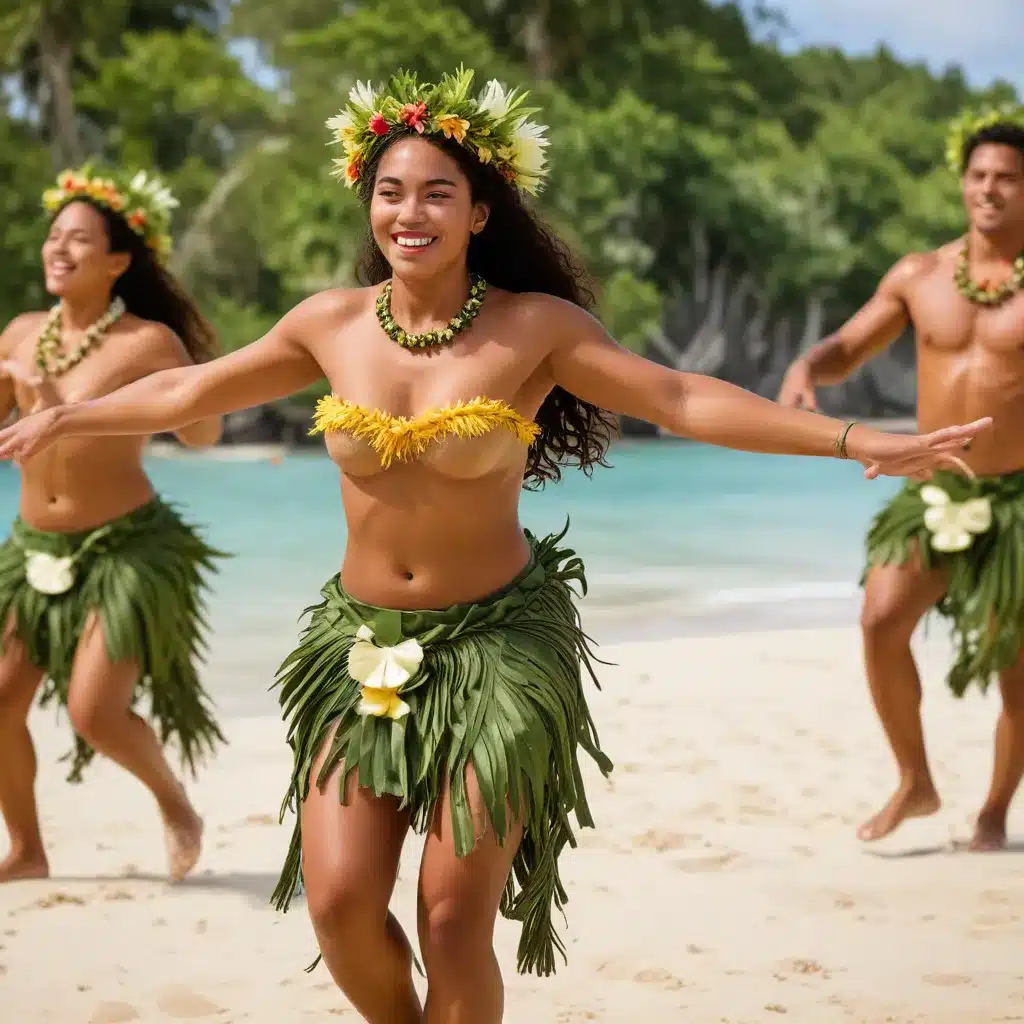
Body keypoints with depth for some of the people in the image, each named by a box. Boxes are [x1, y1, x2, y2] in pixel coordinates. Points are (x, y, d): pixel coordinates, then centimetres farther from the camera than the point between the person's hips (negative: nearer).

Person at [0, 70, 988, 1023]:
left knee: (454, 918, -2)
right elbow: (191, 390, 13)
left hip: (497, 644, -3)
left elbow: (683, 399, -12)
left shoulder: (536, 327, -9)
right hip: (360, 644, 3)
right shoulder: (331, 322, 0)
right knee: (339, 902, -3)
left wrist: (855, 440, -20)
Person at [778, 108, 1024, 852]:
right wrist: (807, 366, -12)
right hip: (933, 489, 2)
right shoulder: (918, 277, 3)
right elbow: (848, 350, 10)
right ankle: (915, 783, 5)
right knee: (882, 621, -15)